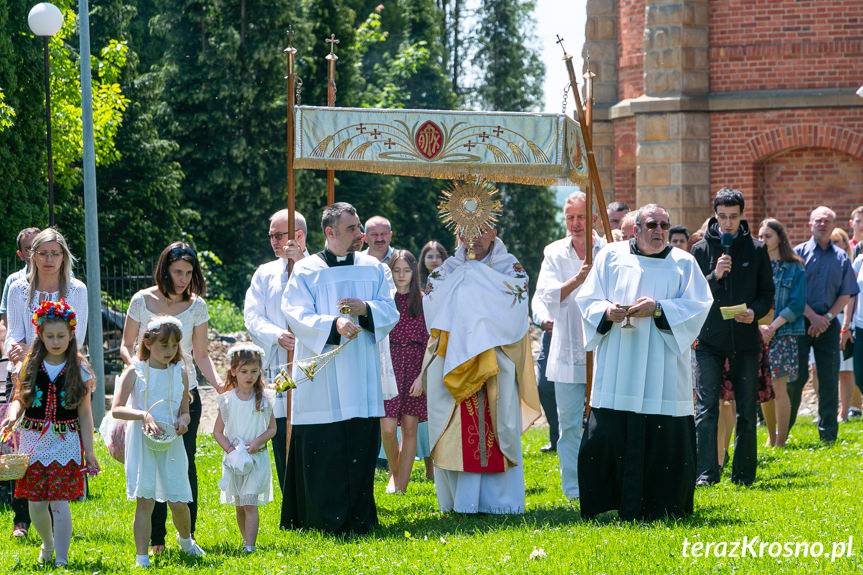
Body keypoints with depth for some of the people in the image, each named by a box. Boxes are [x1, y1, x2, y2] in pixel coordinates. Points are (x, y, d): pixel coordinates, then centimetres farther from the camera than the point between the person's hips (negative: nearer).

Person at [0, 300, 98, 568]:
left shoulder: (78, 370, 0)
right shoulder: (30, 367, 4)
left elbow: (85, 414, 2)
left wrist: (89, 452, 0)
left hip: (66, 442, -2)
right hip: (33, 440, 2)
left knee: (59, 501, -11)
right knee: (36, 503, 6)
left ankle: (61, 559, -6)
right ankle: (47, 544, 34)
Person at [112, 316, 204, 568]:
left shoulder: (180, 373, 7)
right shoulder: (135, 372, -3)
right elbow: (116, 409, -9)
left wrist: (183, 420, -8)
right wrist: (144, 415, -23)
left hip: (171, 443, 3)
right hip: (142, 443, -3)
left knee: (179, 502, 4)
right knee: (145, 500, -7)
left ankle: (185, 539, 35)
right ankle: (141, 556, -2)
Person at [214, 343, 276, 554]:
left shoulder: (263, 401, -3)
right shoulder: (227, 400, -1)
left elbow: (272, 429, 3)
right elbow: (218, 431, 3)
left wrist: (258, 442, -14)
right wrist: (230, 450, -11)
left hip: (256, 457, -2)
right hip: (233, 458, 2)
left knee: (250, 504, -11)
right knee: (239, 505, 12)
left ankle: (250, 545, -15)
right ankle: (245, 539, 26)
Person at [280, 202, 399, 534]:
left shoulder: (374, 269, 11)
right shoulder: (307, 271, 0)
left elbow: (391, 312, 8)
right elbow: (297, 316, -9)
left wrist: (366, 309, -13)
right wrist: (334, 324, -25)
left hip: (362, 375, 3)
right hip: (321, 377, -3)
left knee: (361, 445, 2)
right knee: (322, 450, -5)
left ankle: (358, 519, 10)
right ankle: (324, 519, 2)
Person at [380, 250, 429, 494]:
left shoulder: (421, 301, 6)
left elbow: (427, 338, 5)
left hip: (414, 367, 1)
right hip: (388, 366, -1)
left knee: (410, 428, 0)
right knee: (387, 428, -9)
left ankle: (402, 483, 7)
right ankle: (395, 472, 17)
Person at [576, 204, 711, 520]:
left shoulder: (683, 263, 7)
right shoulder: (611, 256, 9)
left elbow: (698, 306, -1)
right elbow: (587, 299, 9)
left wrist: (659, 309, -15)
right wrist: (607, 311, -13)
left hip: (664, 372, -1)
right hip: (617, 372, 1)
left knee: (665, 437, -3)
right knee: (609, 435, -4)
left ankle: (660, 507, 7)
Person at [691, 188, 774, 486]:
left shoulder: (756, 250, 5)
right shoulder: (701, 250, 2)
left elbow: (767, 294, 8)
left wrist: (755, 311, -12)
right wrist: (714, 276, -17)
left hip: (745, 339, 1)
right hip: (709, 339, -1)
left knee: (747, 411, 7)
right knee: (706, 408, -8)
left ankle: (744, 473, 15)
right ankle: (706, 471, -9)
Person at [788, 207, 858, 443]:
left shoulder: (841, 258, 11)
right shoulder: (799, 253, 3)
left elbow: (846, 294, 8)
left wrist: (827, 317, -6)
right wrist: (813, 316, -11)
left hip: (828, 323, 2)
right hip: (800, 321, -2)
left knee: (829, 378, 1)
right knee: (796, 376, -5)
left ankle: (828, 432, 7)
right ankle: (783, 430, 5)